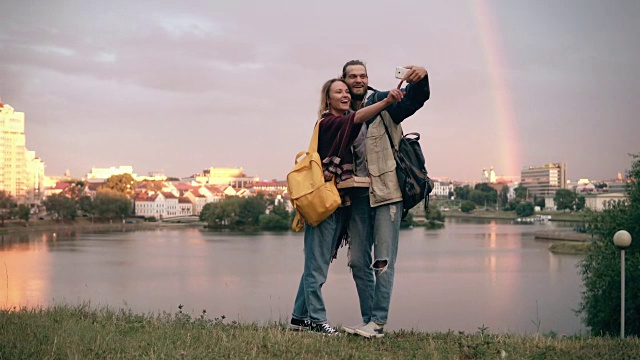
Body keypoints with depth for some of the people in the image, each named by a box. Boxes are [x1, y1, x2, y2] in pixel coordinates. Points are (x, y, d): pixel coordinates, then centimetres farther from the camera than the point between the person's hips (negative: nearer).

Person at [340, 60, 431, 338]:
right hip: (358, 195, 5)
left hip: (385, 191, -5)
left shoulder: (383, 103, -1)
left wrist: (421, 78, -36)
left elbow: (415, 98, -16)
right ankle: (368, 321, 15)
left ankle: (378, 322, -4)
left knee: (383, 260, -6)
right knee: (358, 261, 7)